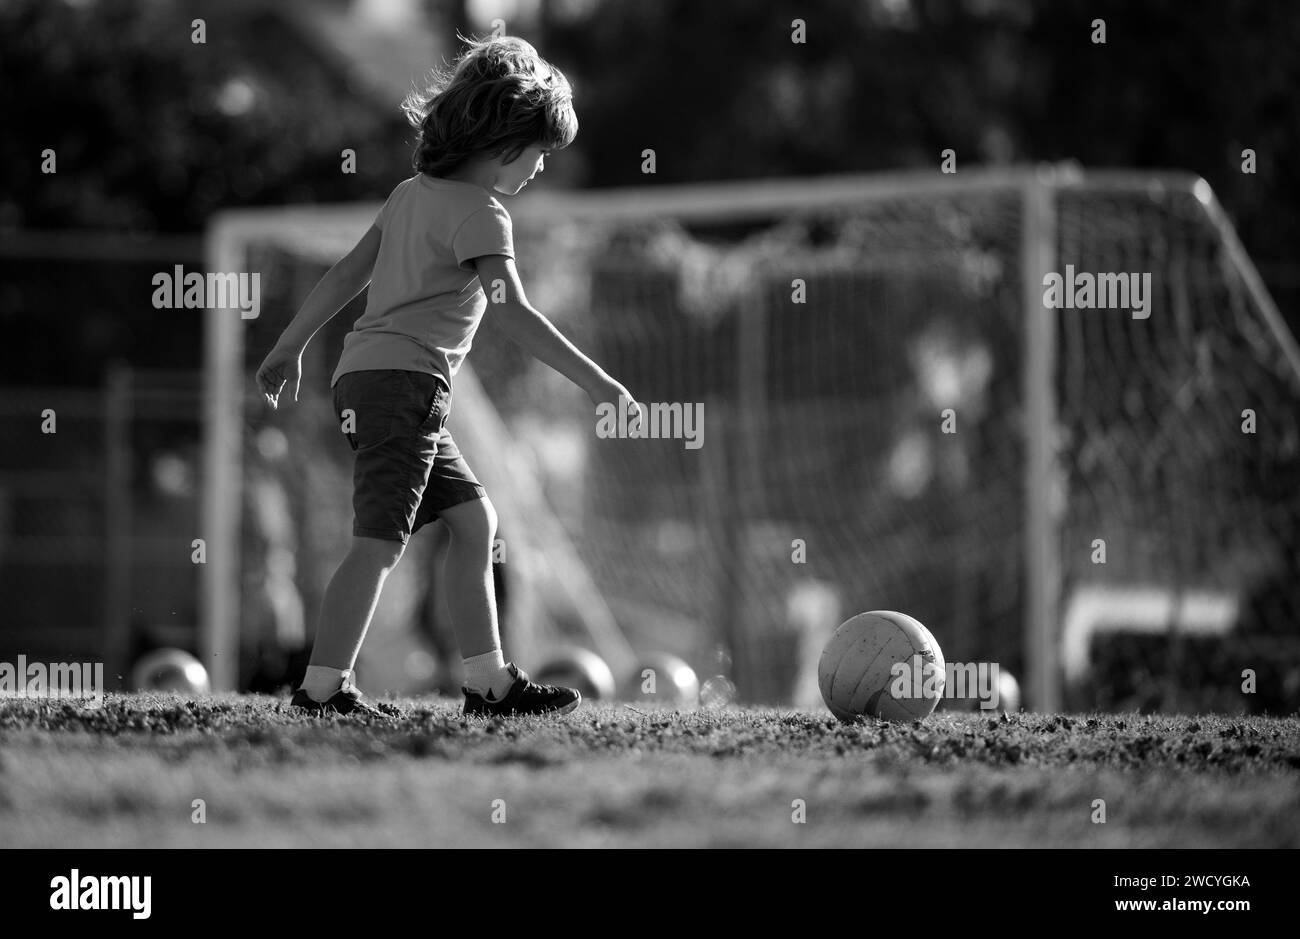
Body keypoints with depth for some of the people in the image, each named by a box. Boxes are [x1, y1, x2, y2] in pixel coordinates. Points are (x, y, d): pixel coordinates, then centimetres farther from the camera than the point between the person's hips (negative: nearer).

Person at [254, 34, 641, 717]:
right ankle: (323, 687, -17)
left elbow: (345, 275, 22)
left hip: (364, 374, 10)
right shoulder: (479, 212, -10)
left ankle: (490, 682, 12)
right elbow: (511, 310, -20)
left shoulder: (413, 193, 18)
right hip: (405, 379, -10)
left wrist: (289, 348, 30)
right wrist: (596, 383, -21)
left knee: (472, 519, 12)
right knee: (381, 540, -13)